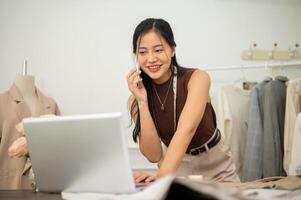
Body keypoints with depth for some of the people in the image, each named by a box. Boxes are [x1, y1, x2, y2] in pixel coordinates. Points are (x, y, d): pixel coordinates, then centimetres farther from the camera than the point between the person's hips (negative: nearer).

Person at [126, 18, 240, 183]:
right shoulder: (134, 100, -10)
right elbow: (153, 155, -16)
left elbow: (186, 130, -33)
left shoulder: (197, 78, -18)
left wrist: (163, 176, -46)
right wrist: (142, 102, -23)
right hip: (178, 171, 2)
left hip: (216, 168, -1)